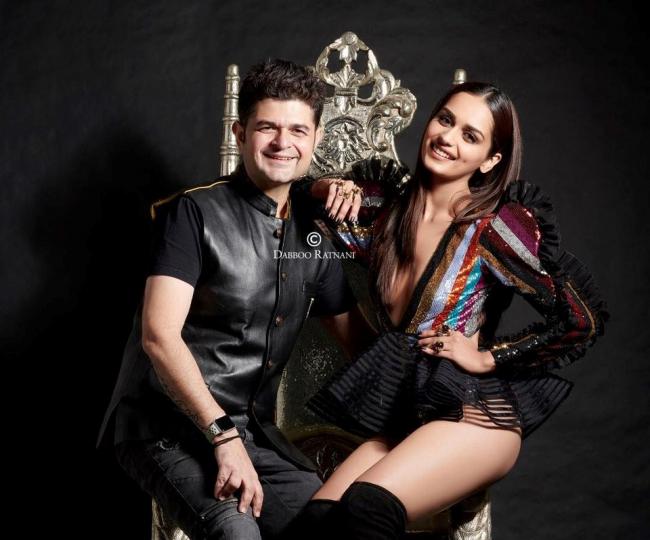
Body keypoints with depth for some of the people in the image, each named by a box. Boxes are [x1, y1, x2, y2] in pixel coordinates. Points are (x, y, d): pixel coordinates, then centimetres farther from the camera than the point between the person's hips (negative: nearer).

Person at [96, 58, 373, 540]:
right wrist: (224, 437, -22)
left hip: (252, 430, 6)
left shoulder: (314, 233, 11)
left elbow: (357, 335, 19)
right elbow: (159, 334, -17)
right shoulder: (196, 212, -8)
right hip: (169, 427, -5)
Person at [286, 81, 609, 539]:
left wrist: (486, 358, -4)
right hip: (401, 408, 5)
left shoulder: (496, 227, -9)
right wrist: (324, 192, 1)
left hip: (474, 410, -4)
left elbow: (584, 320, -8)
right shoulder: (388, 205, 6)